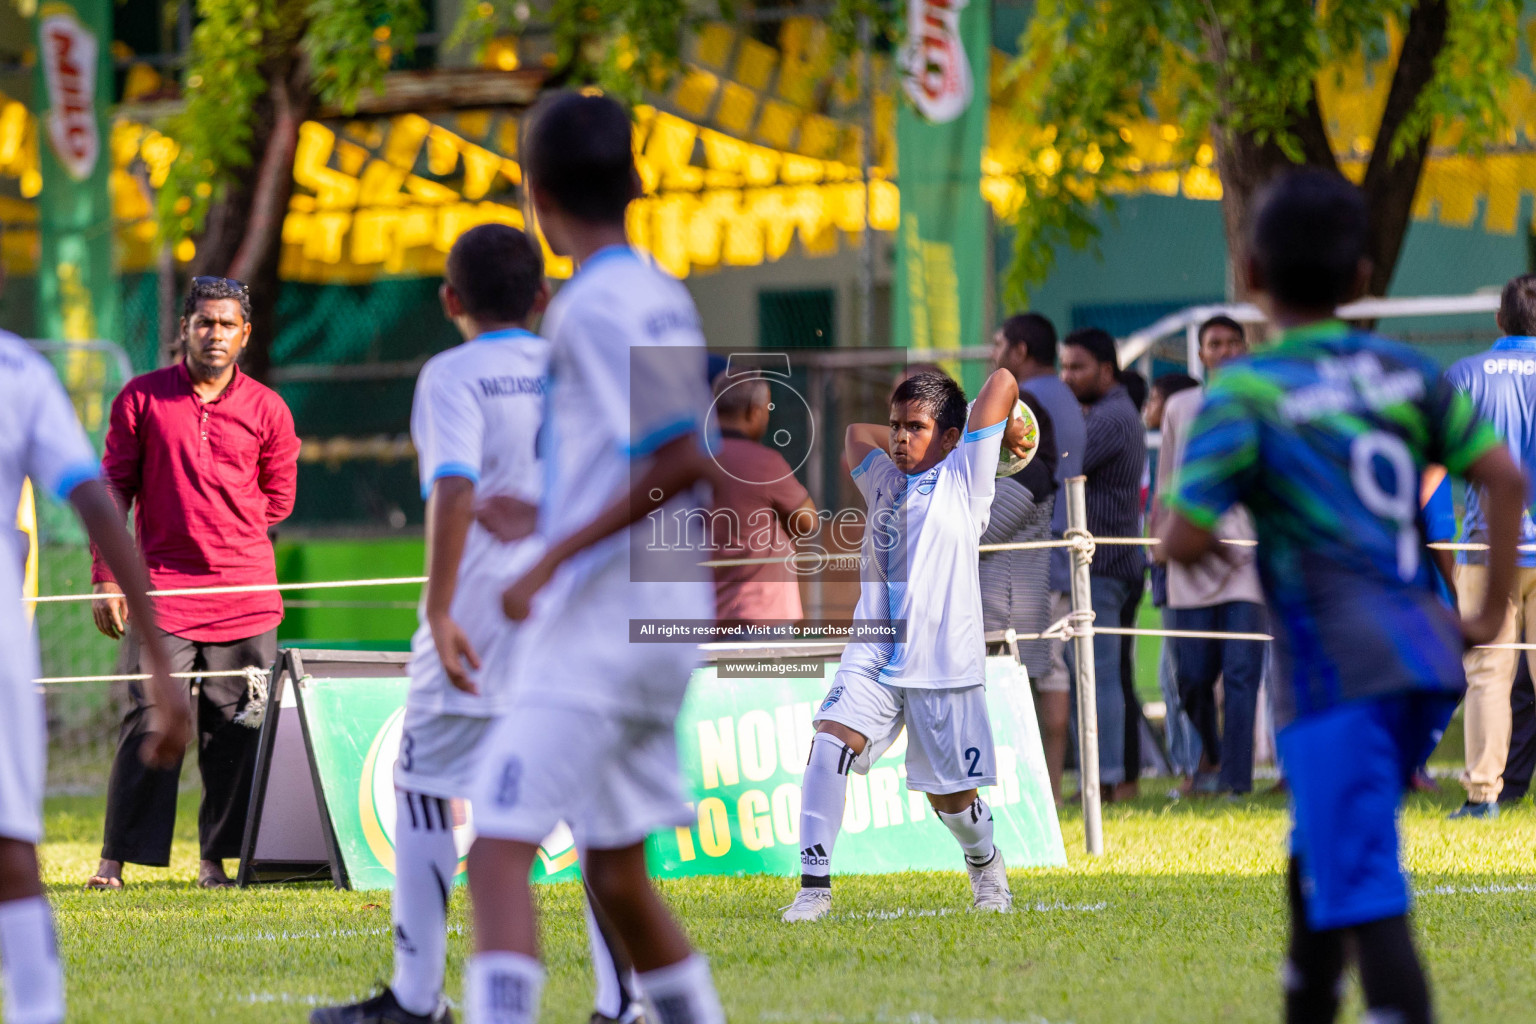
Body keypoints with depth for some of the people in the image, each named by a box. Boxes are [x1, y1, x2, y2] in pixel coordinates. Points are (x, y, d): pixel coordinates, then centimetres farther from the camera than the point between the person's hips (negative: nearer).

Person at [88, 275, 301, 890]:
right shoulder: (141, 399, 4)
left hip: (245, 591, 1)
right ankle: (117, 857, -1)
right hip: (161, 586, -1)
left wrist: (226, 534, 8)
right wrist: (106, 577, 1)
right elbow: (114, 488, 6)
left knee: (236, 728, 1)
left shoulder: (267, 410, 7)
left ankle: (220, 859, 8)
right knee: (148, 723, -6)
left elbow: (278, 499, 16)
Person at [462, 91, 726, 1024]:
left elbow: (683, 458, -21)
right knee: (616, 871, 16)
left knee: (500, 851, -14)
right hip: (662, 631, 9)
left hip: (593, 626, -9)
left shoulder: (595, 308, -13)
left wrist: (554, 559, -20)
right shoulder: (665, 299, 13)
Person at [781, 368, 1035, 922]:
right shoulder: (884, 481, 17)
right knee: (829, 745, -22)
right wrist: (906, 439, 28)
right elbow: (856, 433, 37)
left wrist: (1001, 433, 16)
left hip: (945, 666, -3)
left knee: (950, 798, 6)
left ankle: (985, 862, 39)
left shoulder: (963, 480, 3)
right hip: (873, 659, 3)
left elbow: (1003, 380, -1)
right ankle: (814, 886, -20)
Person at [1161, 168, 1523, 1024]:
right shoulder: (1405, 373, 9)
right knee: (1322, 853, 25)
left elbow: (1185, 542, -12)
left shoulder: (1246, 395, -7)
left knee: (1366, 897, -9)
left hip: (1336, 674, -6)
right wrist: (1491, 616, 8)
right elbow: (1505, 479, 3)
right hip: (1425, 660, 6)